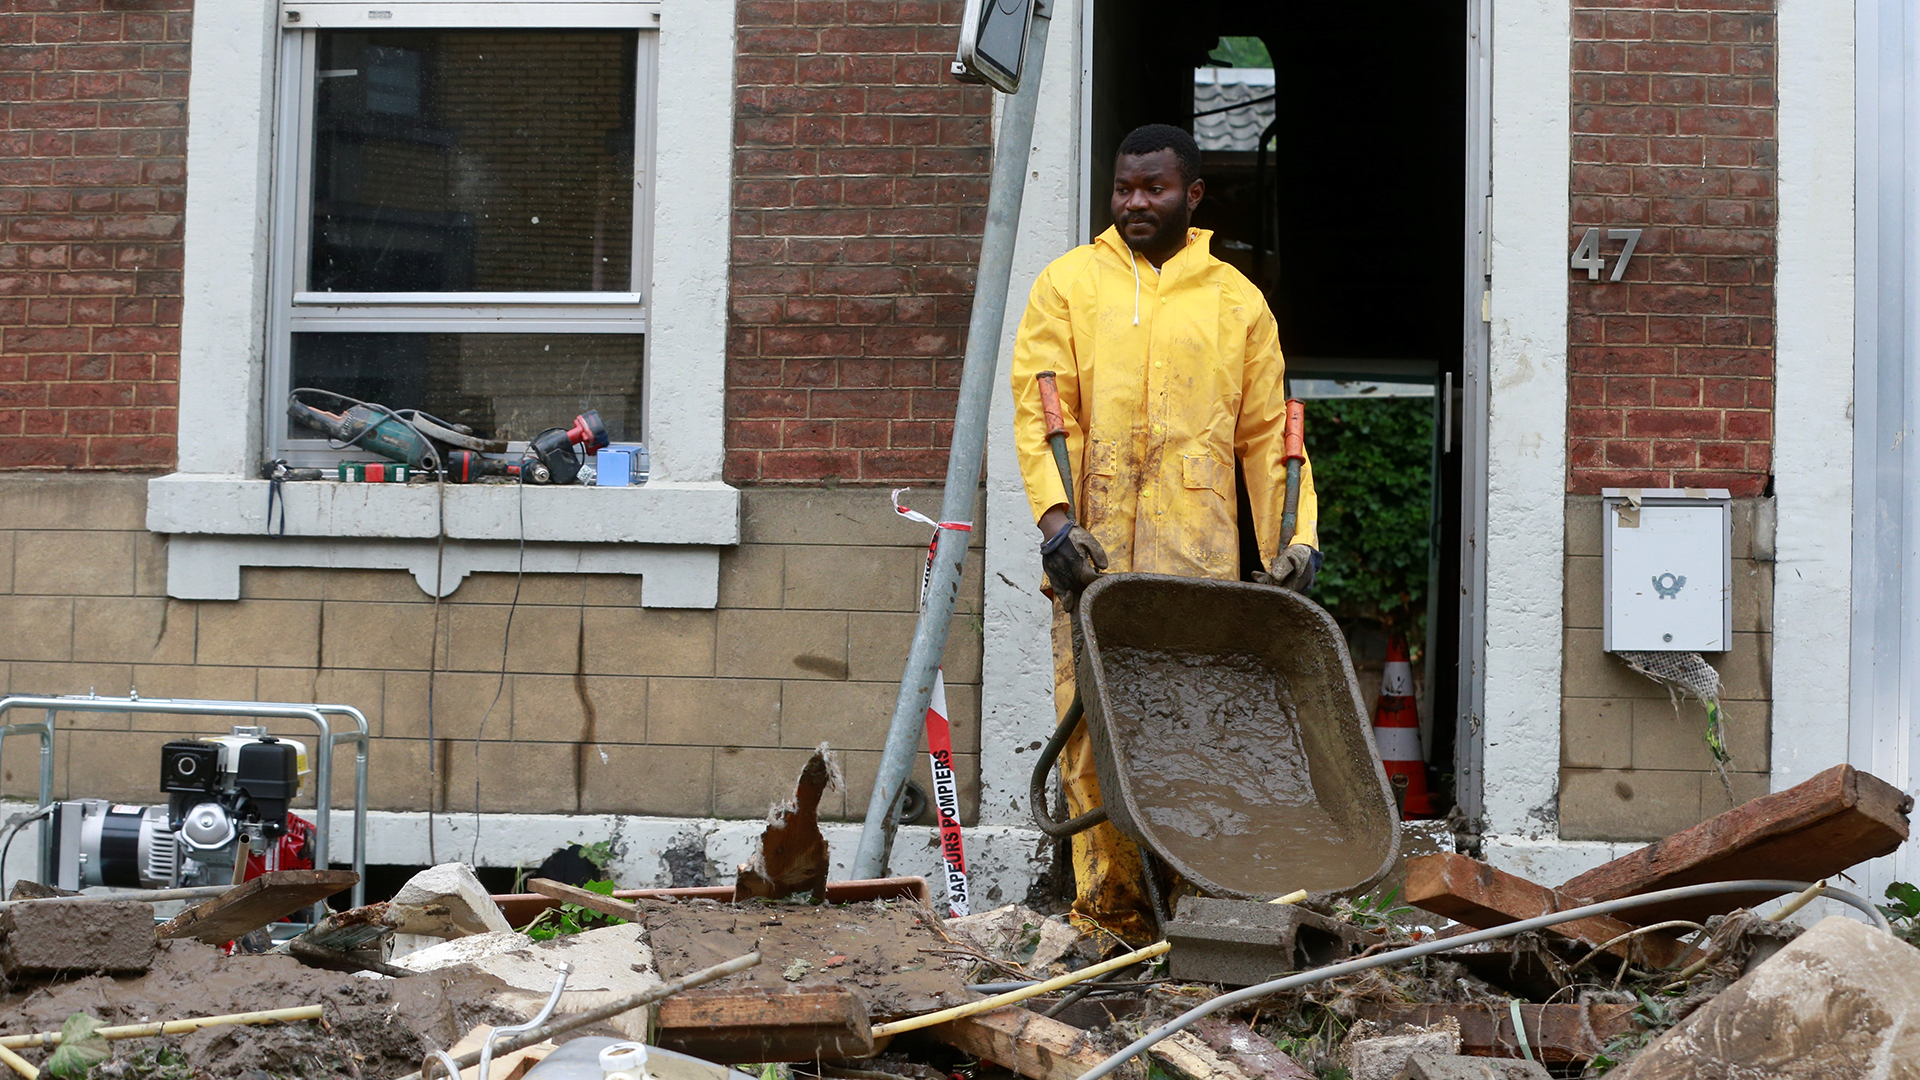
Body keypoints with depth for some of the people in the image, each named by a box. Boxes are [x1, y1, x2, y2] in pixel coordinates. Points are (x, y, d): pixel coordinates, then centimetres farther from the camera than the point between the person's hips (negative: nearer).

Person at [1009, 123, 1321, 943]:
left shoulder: (1236, 300, 16)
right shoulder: (1069, 282, 13)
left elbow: (1267, 432, 16)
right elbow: (1038, 406, 3)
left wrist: (1293, 536, 4)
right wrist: (1055, 516, -12)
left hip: (1200, 559, 1)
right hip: (1093, 550, 0)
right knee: (1093, 727, -5)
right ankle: (1108, 909, 1)